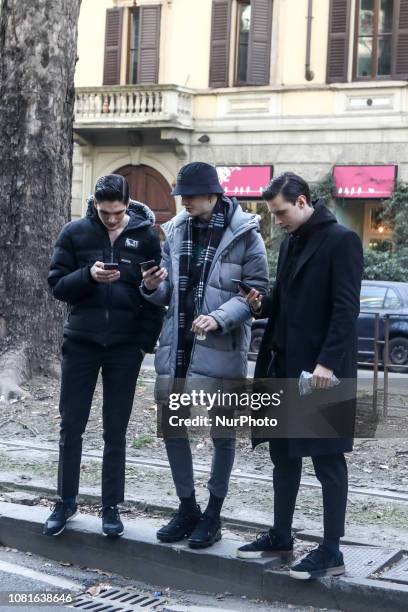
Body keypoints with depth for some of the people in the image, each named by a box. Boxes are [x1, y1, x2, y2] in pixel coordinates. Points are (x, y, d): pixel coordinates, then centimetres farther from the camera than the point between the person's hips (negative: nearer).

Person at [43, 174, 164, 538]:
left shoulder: (146, 235, -1)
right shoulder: (75, 233, -1)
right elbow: (57, 285, -1)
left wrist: (147, 341, -5)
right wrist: (88, 275, -20)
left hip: (126, 347, -1)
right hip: (80, 343, 1)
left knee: (116, 432, 6)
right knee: (71, 426, 7)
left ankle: (111, 507, 16)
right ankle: (66, 502, 21)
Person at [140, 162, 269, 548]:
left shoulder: (245, 234, -7)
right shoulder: (175, 230, 8)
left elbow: (256, 291, -8)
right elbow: (168, 292, 13)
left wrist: (220, 318, -22)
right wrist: (154, 287, -10)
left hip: (220, 350, -5)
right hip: (177, 345, 5)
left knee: (222, 434, 6)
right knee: (172, 428, 10)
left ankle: (213, 515, 21)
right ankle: (187, 508, 27)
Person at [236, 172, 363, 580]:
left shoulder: (341, 241, -10)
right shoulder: (290, 243, 15)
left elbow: (346, 308, -16)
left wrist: (327, 362, -21)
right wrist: (262, 304, 1)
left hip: (322, 370, -8)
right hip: (285, 366, 8)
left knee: (327, 459, -1)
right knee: (283, 454, 14)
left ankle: (331, 553, 6)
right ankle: (280, 537, 26)